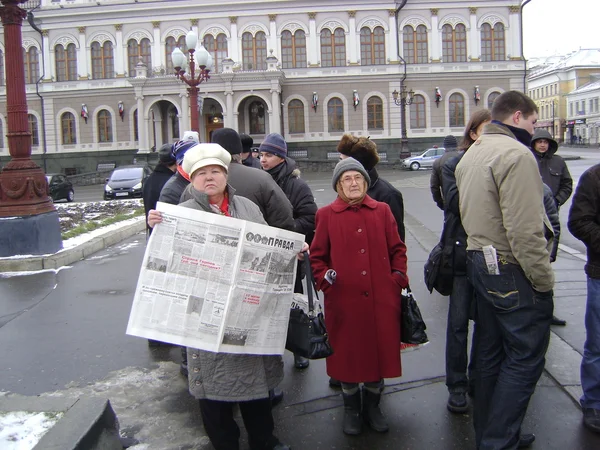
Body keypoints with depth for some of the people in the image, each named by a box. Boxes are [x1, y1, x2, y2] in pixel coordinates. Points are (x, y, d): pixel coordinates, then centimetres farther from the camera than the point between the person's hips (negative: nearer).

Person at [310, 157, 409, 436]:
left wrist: (399, 277, 1)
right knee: (347, 353, 9)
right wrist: (324, 278, -9)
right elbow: (317, 255, 5)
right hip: (343, 300, -1)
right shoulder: (326, 215, 1)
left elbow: (397, 249, 11)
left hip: (381, 298, 2)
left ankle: (372, 407, 32)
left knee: (380, 351, 10)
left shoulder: (382, 211, 7)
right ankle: (351, 409, 30)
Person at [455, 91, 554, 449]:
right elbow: (524, 229, -22)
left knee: (491, 352, 18)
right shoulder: (517, 155, -17)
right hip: (514, 272, -10)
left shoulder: (472, 155, 14)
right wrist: (544, 279, -16)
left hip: (480, 262, 10)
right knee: (525, 358, 0)